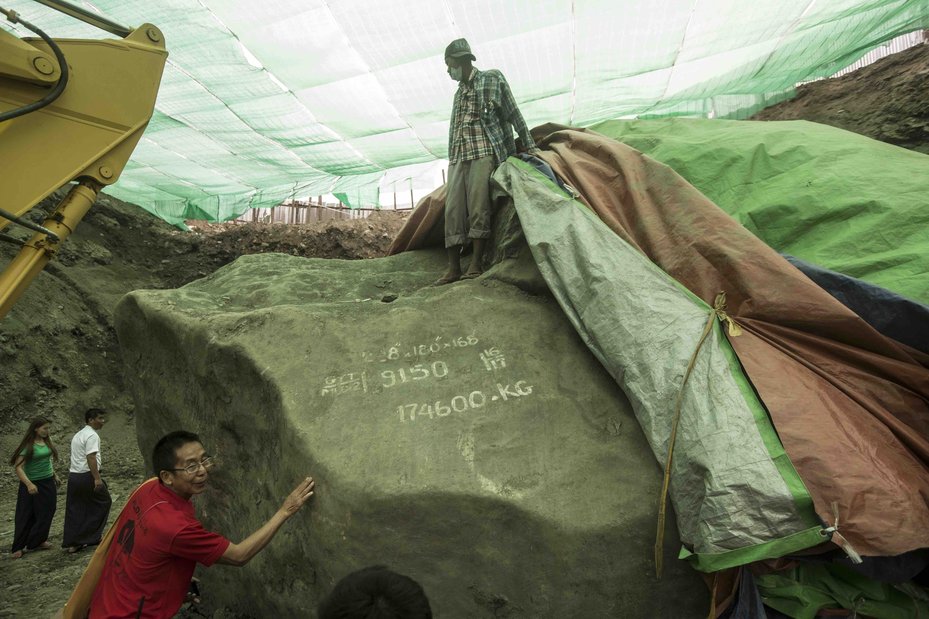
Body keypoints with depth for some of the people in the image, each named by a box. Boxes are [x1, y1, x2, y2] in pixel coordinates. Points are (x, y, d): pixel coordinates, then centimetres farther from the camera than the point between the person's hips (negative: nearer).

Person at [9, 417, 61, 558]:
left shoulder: (47, 441, 2)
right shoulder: (28, 445, -17)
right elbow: (18, 467, -21)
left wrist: (55, 475, 18)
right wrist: (29, 484, -31)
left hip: (48, 483, 6)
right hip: (33, 484, -6)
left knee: (46, 514, 10)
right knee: (26, 515, 3)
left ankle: (38, 541, 23)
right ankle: (18, 547, 15)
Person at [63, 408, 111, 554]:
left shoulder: (78, 435, 19)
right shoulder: (92, 435, -13)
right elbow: (91, 457, -23)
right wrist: (97, 478, -25)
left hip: (73, 475, 9)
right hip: (87, 476, -9)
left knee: (75, 510, 11)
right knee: (103, 502, 6)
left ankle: (71, 543, 14)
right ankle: (92, 536, 10)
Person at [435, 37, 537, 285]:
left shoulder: (492, 79, 7)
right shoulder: (459, 92, 24)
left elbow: (513, 115, 5)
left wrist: (529, 145, 1)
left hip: (483, 153, -6)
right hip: (458, 159, 6)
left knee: (478, 208, -14)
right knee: (453, 210, -5)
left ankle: (476, 265, -11)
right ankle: (454, 268, -4)